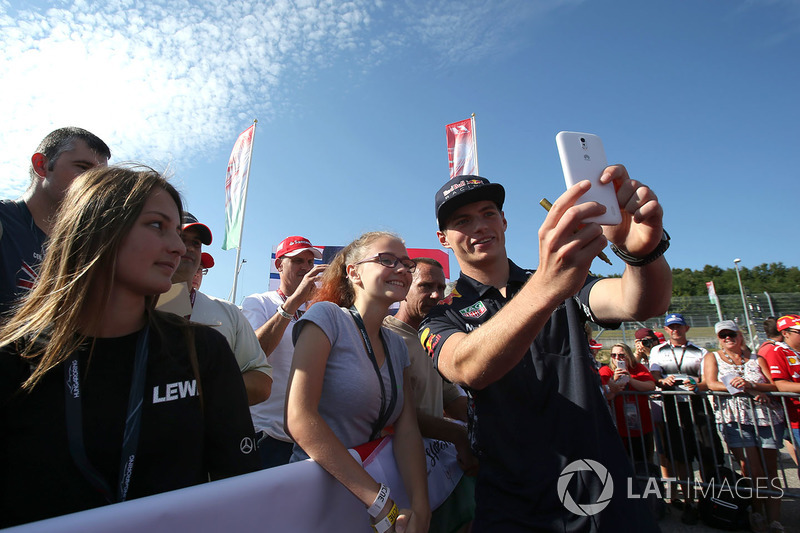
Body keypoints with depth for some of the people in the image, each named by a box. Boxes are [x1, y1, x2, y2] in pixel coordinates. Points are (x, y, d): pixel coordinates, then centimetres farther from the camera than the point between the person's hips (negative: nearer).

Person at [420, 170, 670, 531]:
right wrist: (546, 288, -44)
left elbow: (641, 304, -14)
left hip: (608, 497, 3)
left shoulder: (566, 283, 4)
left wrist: (644, 250, -37)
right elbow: (468, 369, -28)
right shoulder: (442, 319, -6)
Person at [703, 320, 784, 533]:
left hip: (767, 417, 2)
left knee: (770, 469, 3)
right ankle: (757, 511, 16)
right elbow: (712, 384, -5)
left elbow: (775, 386, 3)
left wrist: (751, 384, -16)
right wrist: (745, 390, -14)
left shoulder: (757, 359, 14)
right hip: (734, 418, -2)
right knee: (753, 470, -5)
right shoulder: (712, 357, 8)